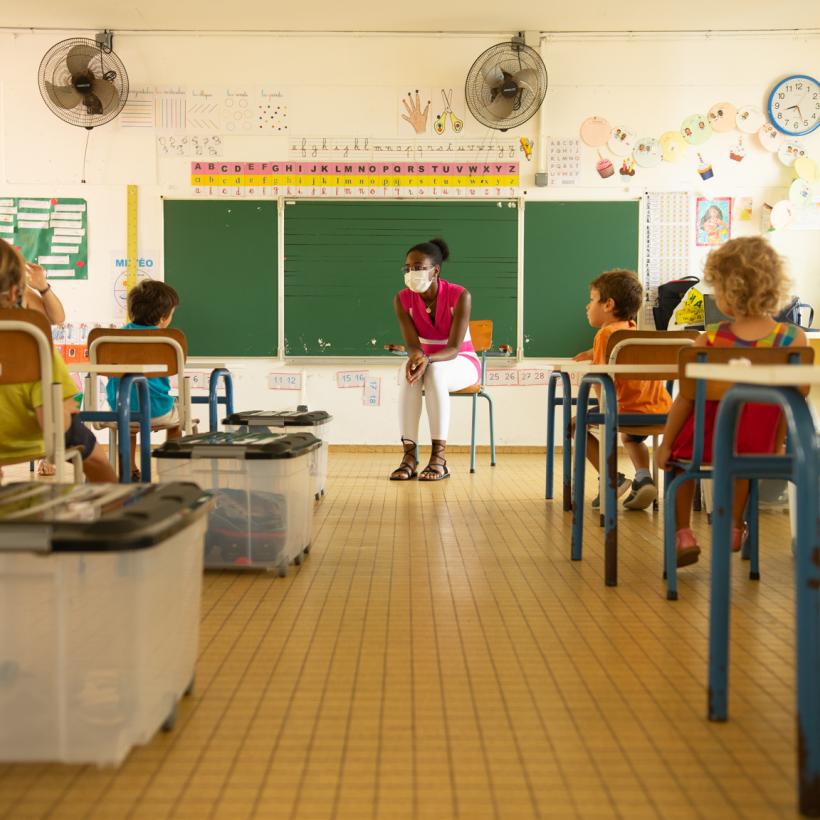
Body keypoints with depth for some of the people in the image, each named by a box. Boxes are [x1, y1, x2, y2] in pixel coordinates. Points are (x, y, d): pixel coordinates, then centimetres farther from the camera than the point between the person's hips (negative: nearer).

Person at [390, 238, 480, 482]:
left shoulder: (459, 296, -21)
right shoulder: (402, 299, -10)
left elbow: (454, 348, -25)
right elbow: (412, 344, -17)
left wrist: (428, 359, -45)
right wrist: (416, 356, -42)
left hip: (461, 363, -3)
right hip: (426, 362, 3)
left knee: (435, 373, -37)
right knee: (409, 373, -34)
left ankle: (439, 457, -37)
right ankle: (409, 454, -35)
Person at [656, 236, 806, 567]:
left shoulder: (708, 341, -15)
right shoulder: (794, 339, -11)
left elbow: (686, 398, -9)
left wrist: (666, 444, 3)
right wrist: (776, 447, 8)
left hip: (708, 443, -2)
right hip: (758, 448, 2)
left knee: (680, 451, 31)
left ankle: (683, 533, 21)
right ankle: (734, 525, 42)